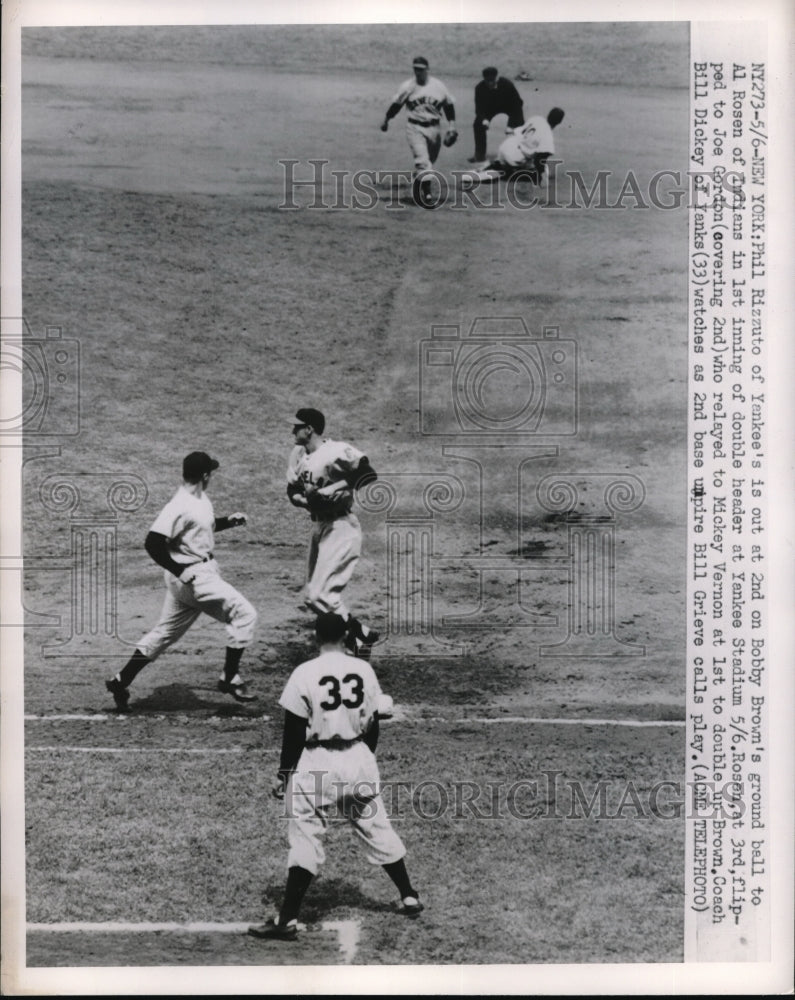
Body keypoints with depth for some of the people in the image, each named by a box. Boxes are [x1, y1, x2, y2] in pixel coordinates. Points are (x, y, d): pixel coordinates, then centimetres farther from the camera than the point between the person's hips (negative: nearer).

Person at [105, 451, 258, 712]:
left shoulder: (201, 499, 8)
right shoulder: (181, 507, -21)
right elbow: (153, 542, -24)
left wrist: (229, 521, 10)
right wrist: (179, 570, -24)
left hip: (203, 570, 10)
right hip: (193, 575, -10)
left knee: (166, 632, 15)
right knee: (243, 613, -7)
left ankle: (121, 681, 21)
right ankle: (230, 679, -1)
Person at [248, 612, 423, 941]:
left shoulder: (305, 673, -10)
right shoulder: (364, 670, 1)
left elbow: (294, 731, -9)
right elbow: (373, 724, 8)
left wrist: (284, 774, 0)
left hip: (318, 764, -4)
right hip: (359, 759, 4)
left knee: (305, 839, -1)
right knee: (378, 831, 17)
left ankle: (287, 921, -3)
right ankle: (410, 898, 28)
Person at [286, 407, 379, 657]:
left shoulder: (337, 452, -17)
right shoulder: (298, 455, 7)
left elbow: (368, 475, -19)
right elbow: (292, 491, 11)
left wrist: (335, 488, -22)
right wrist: (307, 499, -10)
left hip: (341, 528, -9)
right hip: (319, 527, 9)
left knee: (318, 596, -14)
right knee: (315, 594, 13)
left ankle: (363, 634, 0)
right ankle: (354, 643, 23)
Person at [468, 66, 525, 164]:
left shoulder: (506, 84, -36)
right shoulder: (480, 88, -29)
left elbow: (517, 103, -29)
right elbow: (479, 108, -21)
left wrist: (511, 125, -36)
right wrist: (483, 119, -44)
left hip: (509, 106, -2)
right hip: (490, 106, 2)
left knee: (519, 125, -20)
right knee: (478, 124, -14)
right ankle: (479, 155, -1)